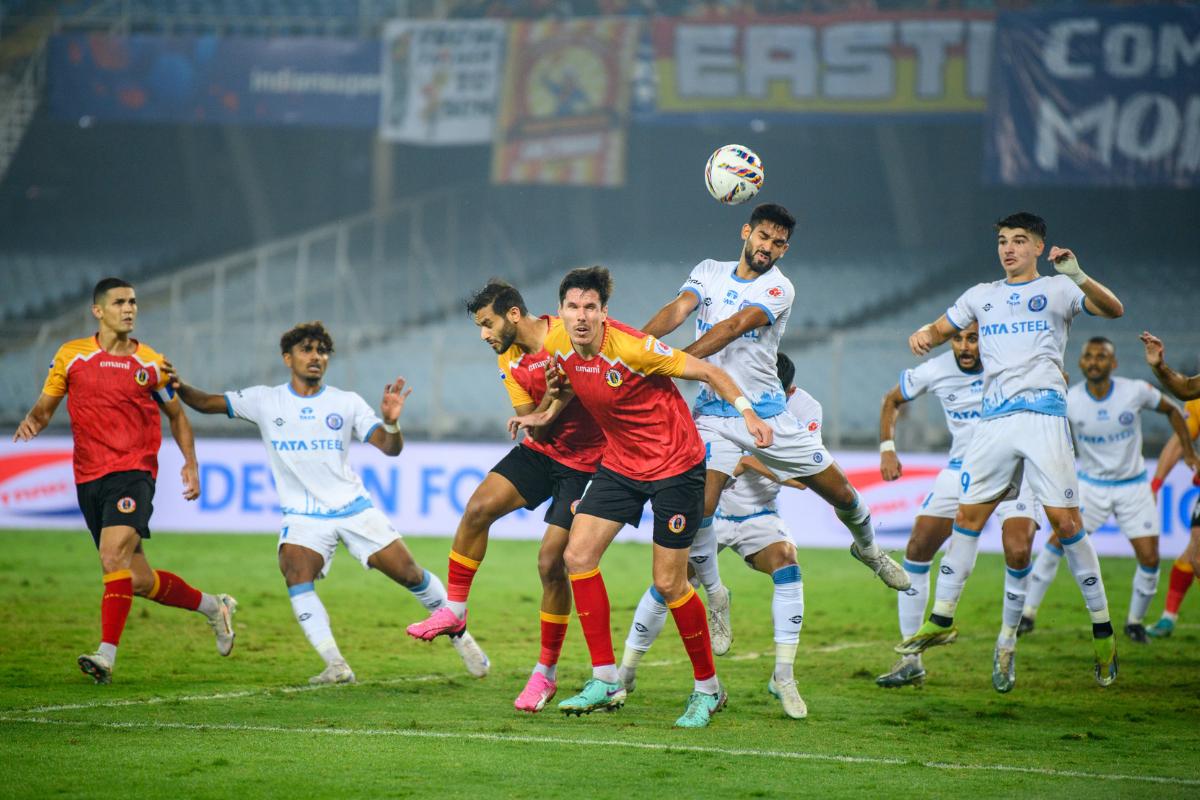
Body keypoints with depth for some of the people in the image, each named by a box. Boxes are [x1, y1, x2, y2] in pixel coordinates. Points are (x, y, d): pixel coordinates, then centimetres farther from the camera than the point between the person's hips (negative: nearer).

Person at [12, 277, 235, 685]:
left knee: (114, 556, -26)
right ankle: (213, 607, 30)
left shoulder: (151, 363, 5)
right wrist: (32, 420, -10)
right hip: (88, 478, 3)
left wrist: (190, 463, 5)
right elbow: (46, 405, 13)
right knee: (139, 581, 6)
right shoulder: (71, 356, 6)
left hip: (133, 471, -3)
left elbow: (176, 415, 18)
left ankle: (107, 654, -28)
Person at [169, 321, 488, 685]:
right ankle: (336, 667, -29)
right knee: (296, 573, -28)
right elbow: (207, 403, 1)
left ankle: (460, 636, 20)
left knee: (408, 572, -4)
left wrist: (391, 422, -26)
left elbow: (390, 449, -5)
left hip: (354, 508, 1)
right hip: (302, 515, -1)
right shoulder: (265, 400, 2)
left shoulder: (347, 403, 1)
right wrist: (180, 387, -20)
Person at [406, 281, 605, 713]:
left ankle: (546, 673, 4)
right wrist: (552, 394, -25)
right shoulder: (510, 360, 0)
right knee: (478, 507, -14)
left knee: (551, 561, -9)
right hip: (540, 451, 6)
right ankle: (454, 610, 3)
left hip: (583, 462, -6)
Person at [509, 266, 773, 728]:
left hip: (674, 465, -7)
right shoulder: (557, 344, -7)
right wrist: (547, 415, 14)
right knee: (578, 554, -7)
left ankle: (708, 689, 15)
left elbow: (706, 371, -19)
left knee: (669, 584, -4)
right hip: (621, 462, 7)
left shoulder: (631, 347, -26)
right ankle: (606, 681, -1)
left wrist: (747, 412, -28)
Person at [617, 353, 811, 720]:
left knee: (786, 562, -27)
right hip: (709, 510, -1)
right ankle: (626, 671, 11)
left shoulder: (805, 410, -16)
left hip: (758, 517, 1)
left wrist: (750, 460, -33)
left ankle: (783, 677, -19)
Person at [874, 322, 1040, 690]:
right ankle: (911, 660, 4)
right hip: (962, 468, 3)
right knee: (917, 547, -4)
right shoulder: (934, 371, -6)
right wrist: (887, 448, 3)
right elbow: (892, 400, 13)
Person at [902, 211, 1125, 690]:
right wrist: (923, 336, -1)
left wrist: (1077, 276, -25)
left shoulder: (1057, 289, 6)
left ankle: (1102, 628, -4)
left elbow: (1113, 310, -7)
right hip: (994, 419, 4)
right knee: (968, 515, 3)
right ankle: (941, 620, 12)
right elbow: (939, 330, 24)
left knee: (1065, 521, -11)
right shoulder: (982, 296, 20)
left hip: (1044, 416, -4)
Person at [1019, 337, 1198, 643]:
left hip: (1133, 486, 1)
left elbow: (1171, 410, 4)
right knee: (1058, 541, -15)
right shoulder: (1069, 402, -14)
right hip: (1091, 484, 0)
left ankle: (1135, 621, 17)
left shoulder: (1136, 391, -15)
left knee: (1149, 558, -6)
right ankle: (1028, 612, -3)